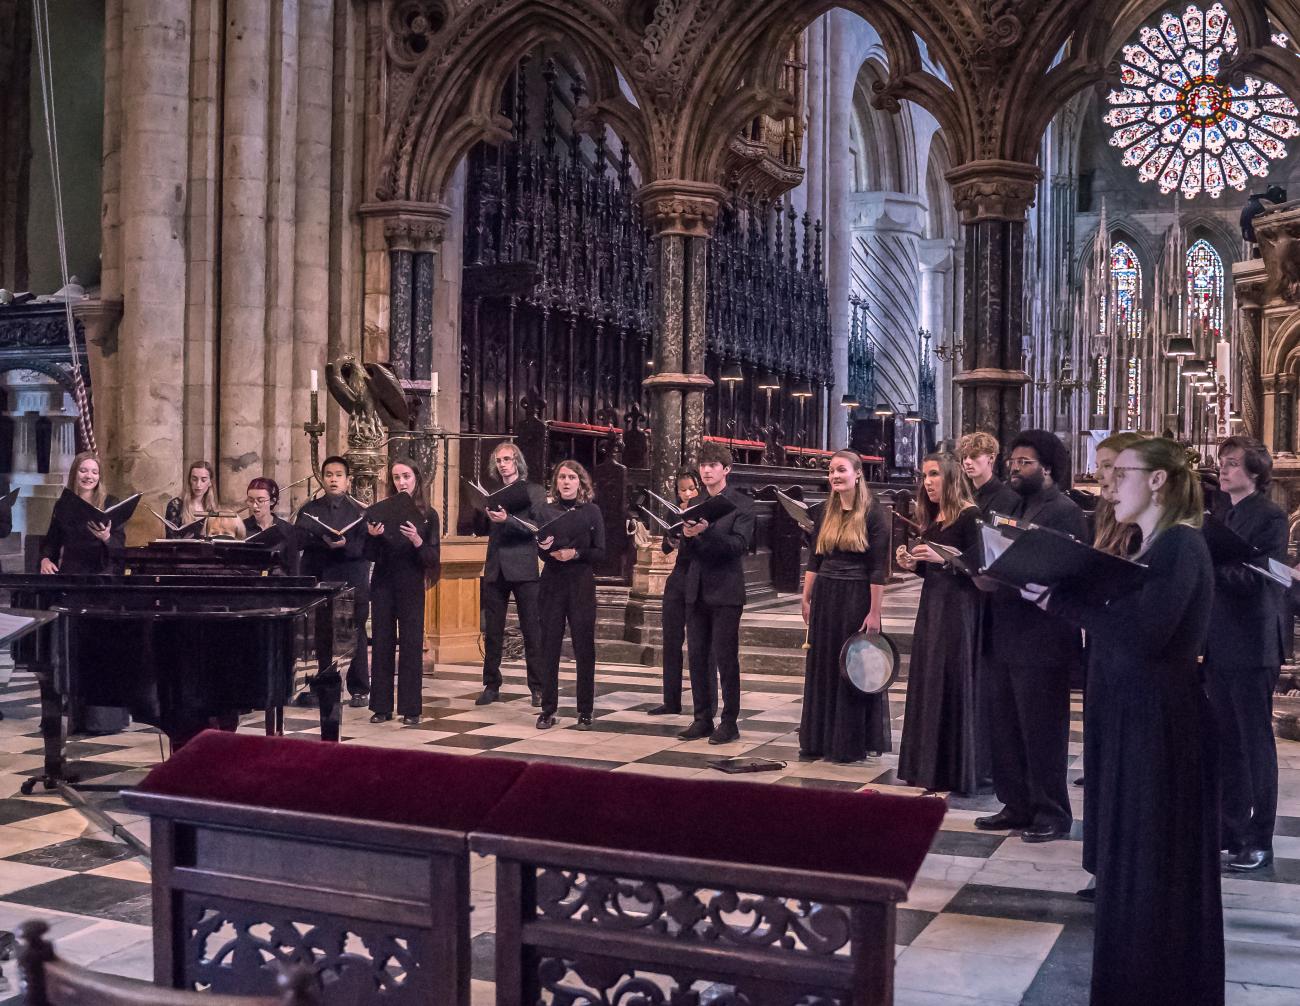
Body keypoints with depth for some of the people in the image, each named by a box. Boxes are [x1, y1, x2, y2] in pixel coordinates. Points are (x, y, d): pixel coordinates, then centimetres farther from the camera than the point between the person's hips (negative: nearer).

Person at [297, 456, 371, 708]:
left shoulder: (359, 511, 4)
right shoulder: (309, 509, 12)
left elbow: (363, 548, -5)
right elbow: (299, 540, -1)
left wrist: (343, 545, -23)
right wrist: (325, 540, -17)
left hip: (350, 583, -2)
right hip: (316, 581, 2)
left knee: (355, 638, 2)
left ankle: (359, 691, 10)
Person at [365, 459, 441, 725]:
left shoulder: (428, 515, 0)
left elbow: (433, 558, -4)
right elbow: (370, 555, 2)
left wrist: (417, 541, -21)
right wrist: (372, 536, -17)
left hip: (411, 587, -1)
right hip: (383, 585, 1)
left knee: (412, 645, 0)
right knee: (382, 643, 4)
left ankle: (410, 708, 6)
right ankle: (381, 706, 11)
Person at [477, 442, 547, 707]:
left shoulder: (534, 492, 4)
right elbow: (482, 529, 13)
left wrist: (508, 519, -20)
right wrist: (484, 513, -6)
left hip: (522, 568, -4)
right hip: (495, 570, 4)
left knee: (532, 632, -2)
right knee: (492, 632, 6)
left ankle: (537, 687, 3)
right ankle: (491, 685, 14)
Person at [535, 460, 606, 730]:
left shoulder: (592, 511, 3)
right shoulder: (547, 512, 8)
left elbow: (600, 552, 0)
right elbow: (542, 552, 5)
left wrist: (575, 553, -16)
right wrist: (545, 548, -18)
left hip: (582, 585, -1)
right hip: (552, 584, 1)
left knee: (584, 648, 0)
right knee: (549, 646, 1)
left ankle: (585, 712, 8)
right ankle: (547, 710, 8)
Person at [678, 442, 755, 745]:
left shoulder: (742, 504, -4)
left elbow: (740, 545, -15)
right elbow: (688, 552, 11)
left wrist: (707, 531, -25)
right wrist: (687, 536, -11)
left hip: (726, 592, -6)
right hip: (696, 591, 6)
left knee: (726, 658, -2)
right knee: (697, 657, 8)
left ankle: (729, 722, 6)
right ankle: (702, 719, 17)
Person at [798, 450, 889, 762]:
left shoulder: (873, 513, -8)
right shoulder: (825, 512, 9)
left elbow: (878, 567, -11)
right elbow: (814, 559, 13)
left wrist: (874, 612, -15)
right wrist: (807, 599, 7)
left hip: (857, 596, -6)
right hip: (824, 596, 6)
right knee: (822, 668, 10)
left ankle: (851, 744, 13)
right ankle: (819, 739, 20)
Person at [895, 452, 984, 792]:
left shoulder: (970, 515, -10)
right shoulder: (933, 518, 14)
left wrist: (941, 557, -25)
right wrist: (913, 563, 1)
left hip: (960, 609, -8)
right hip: (932, 605, 8)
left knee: (954, 684, -5)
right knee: (927, 683, 10)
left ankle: (958, 770, 4)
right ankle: (929, 765, 19)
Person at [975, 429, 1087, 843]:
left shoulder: (1064, 511, -11)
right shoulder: (1017, 506, 16)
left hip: (1041, 641, -9)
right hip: (1005, 636, 9)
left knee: (1041, 731, 1)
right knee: (1002, 726, 13)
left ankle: (1051, 813, 14)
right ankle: (1016, 806, 24)